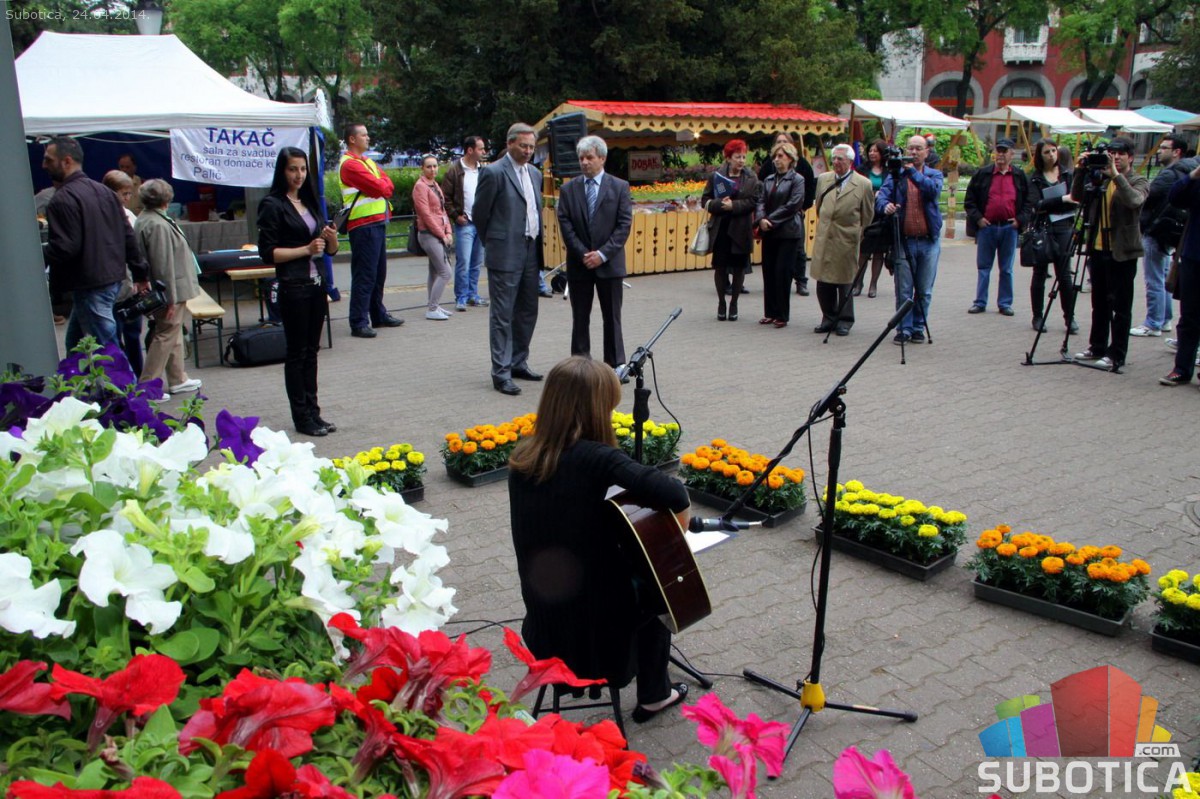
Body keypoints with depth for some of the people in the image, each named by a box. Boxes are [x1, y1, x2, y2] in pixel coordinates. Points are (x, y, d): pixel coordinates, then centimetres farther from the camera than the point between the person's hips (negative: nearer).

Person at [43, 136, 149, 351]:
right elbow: (128, 236, 13)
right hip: (114, 278, 9)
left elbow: (64, 247, -22)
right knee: (75, 342, 19)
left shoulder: (62, 200, -15)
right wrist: (140, 273, 17)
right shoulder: (103, 191, 11)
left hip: (90, 286, -9)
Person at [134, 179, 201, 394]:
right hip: (171, 290, -10)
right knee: (165, 337, -3)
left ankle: (178, 380, 29)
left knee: (174, 336, 18)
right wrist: (171, 298, -21)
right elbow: (164, 265, -24)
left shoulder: (144, 219, 10)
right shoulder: (158, 225, -22)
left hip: (171, 290, 10)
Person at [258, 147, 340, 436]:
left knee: (311, 351, 11)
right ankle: (302, 418, 8)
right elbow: (267, 252, -11)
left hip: (317, 285, 6)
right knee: (296, 353, 2)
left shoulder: (310, 203, 14)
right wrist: (306, 249, -16)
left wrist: (332, 238, -5)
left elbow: (331, 250, 16)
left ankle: (313, 412, 18)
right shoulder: (273, 205, -6)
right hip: (293, 287, -6)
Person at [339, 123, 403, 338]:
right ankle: (358, 323, -6)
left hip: (378, 222, 10)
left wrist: (381, 185, -5)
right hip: (363, 225, -10)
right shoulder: (350, 164, -11)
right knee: (364, 275, -9)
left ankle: (378, 315, 27)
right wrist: (383, 186, 3)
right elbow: (379, 188, -16)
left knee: (379, 273, 16)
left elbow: (388, 184, 14)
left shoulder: (367, 161, 21)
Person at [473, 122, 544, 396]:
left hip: (531, 253, 8)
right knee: (502, 315, -3)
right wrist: (493, 243, 6)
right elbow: (480, 214, -4)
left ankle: (518, 363, 26)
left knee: (528, 312, 14)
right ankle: (501, 373, 1)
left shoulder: (535, 173, 13)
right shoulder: (493, 172, -10)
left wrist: (538, 246, 18)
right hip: (505, 254, -8)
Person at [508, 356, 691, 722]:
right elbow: (673, 494, -33)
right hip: (595, 621, -5)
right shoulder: (597, 459, -23)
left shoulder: (522, 458, -4)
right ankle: (654, 695, 41)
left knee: (637, 579, 32)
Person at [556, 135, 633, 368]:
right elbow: (565, 225, -1)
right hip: (578, 264, 1)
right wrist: (583, 254, -12)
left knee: (612, 318, 4)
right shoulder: (569, 189, 5)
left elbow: (624, 224, -5)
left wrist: (603, 254, -14)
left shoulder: (620, 187, 1)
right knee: (580, 318, 7)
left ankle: (616, 365, 12)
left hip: (609, 263, -1)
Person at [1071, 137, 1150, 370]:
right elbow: (1077, 196, 2)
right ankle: (1097, 348, 26)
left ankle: (1116, 356, 4)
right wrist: (1081, 171, -8)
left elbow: (1134, 200, -25)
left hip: (1121, 252, -6)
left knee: (1120, 306, -1)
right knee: (1099, 303, 15)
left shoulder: (1139, 182, -4)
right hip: (1098, 248, 6)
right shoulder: (1100, 178, 10)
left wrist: (1116, 175, -27)